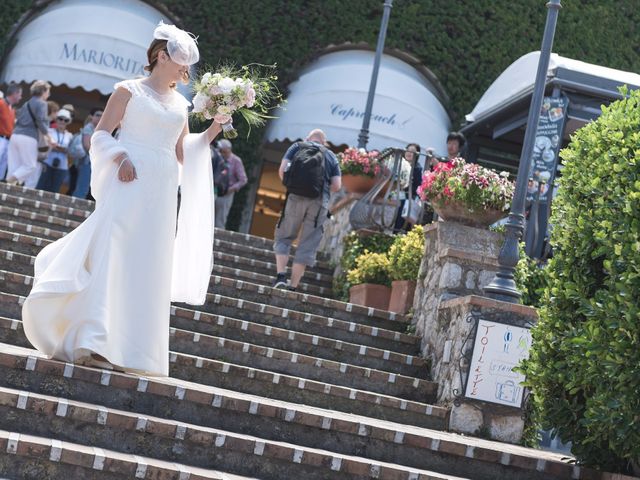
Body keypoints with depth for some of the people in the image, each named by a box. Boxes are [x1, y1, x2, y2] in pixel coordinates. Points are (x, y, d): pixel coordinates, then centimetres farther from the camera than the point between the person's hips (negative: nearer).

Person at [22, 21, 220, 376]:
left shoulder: (180, 104, 18)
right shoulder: (129, 91, 3)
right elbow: (101, 135, 0)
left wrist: (211, 133, 9)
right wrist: (120, 156, -17)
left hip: (162, 193, 6)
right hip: (128, 184, -5)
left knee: (149, 266, 0)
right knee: (111, 255, -13)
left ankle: (127, 349, 2)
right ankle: (92, 342, -16)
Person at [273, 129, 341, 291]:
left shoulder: (297, 147, 16)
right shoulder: (331, 156, 18)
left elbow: (282, 170, 2)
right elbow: (337, 186, 8)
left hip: (295, 198, 0)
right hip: (320, 201, 1)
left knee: (283, 238, 12)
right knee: (308, 245, 5)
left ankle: (281, 276, -5)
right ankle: (293, 287, 3)